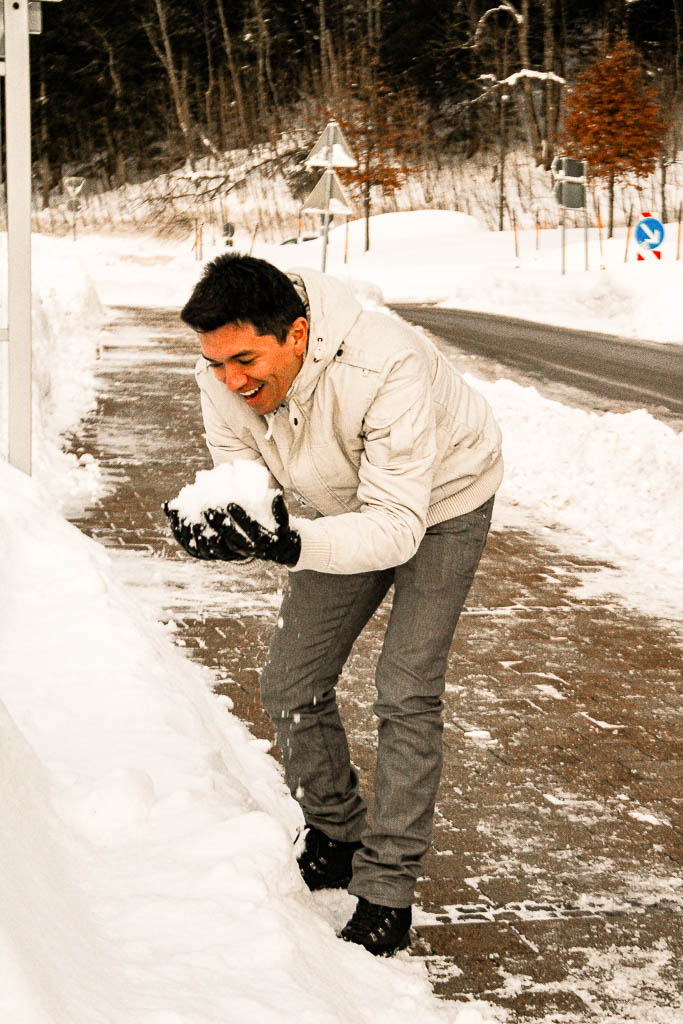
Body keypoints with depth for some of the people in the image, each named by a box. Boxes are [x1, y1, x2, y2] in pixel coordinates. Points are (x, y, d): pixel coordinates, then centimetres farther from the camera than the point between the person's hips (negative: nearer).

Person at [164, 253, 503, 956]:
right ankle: (335, 840, 25)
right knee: (289, 687, 3)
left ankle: (387, 895, -2)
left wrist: (289, 545, -57)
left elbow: (397, 526, -41)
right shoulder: (224, 381, -23)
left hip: (440, 500, -5)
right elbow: (246, 496, -17)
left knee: (405, 694, -13)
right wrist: (217, 533, -42)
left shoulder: (387, 368, -41)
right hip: (351, 506, 6)